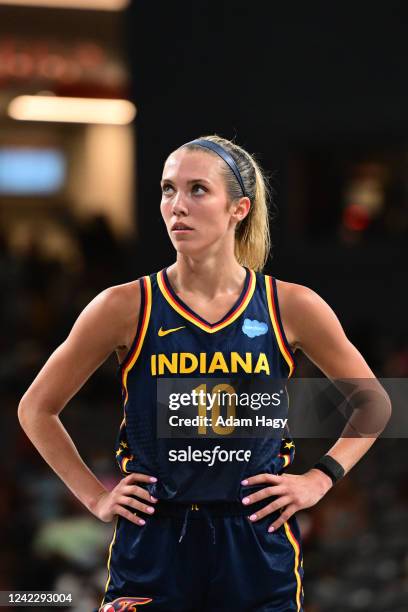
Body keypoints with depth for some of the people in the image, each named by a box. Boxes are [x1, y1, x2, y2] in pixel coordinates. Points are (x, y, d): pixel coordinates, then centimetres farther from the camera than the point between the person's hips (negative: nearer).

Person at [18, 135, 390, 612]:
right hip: (152, 551, -1)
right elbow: (37, 408, 9)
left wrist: (319, 479, 4)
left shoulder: (291, 308, -1)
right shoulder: (126, 308, -4)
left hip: (259, 550, 1)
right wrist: (94, 496, 3)